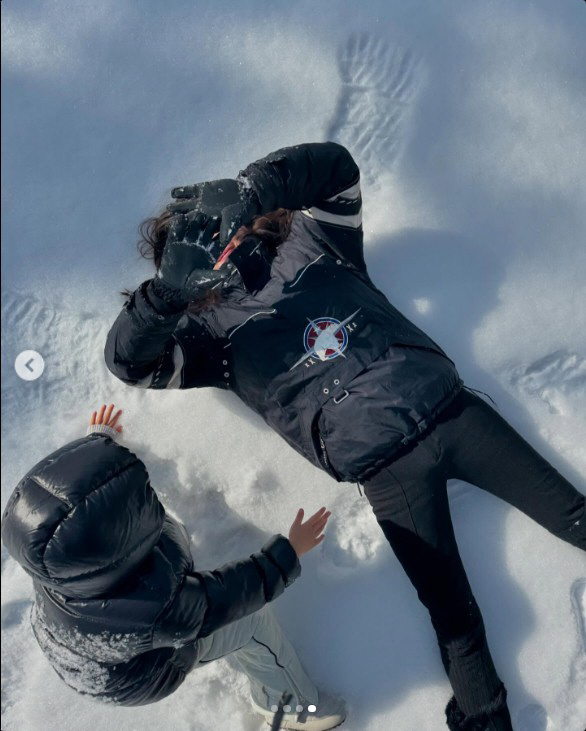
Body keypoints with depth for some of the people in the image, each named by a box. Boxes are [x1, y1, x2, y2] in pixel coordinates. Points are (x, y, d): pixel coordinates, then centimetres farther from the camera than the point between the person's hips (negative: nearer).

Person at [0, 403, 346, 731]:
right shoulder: (157, 609, -48)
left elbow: (71, 468, -8)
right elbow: (227, 596, -28)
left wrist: (99, 439, 14)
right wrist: (288, 552, -15)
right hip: (133, 675, -5)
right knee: (252, 619, 3)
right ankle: (290, 700, 30)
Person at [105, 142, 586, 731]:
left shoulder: (309, 244, 14)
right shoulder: (212, 330, 8)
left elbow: (336, 165, 10)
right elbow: (127, 362, -2)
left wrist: (261, 184, -6)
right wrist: (167, 290, -20)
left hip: (448, 405, 3)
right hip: (385, 467, -2)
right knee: (454, 616, -2)